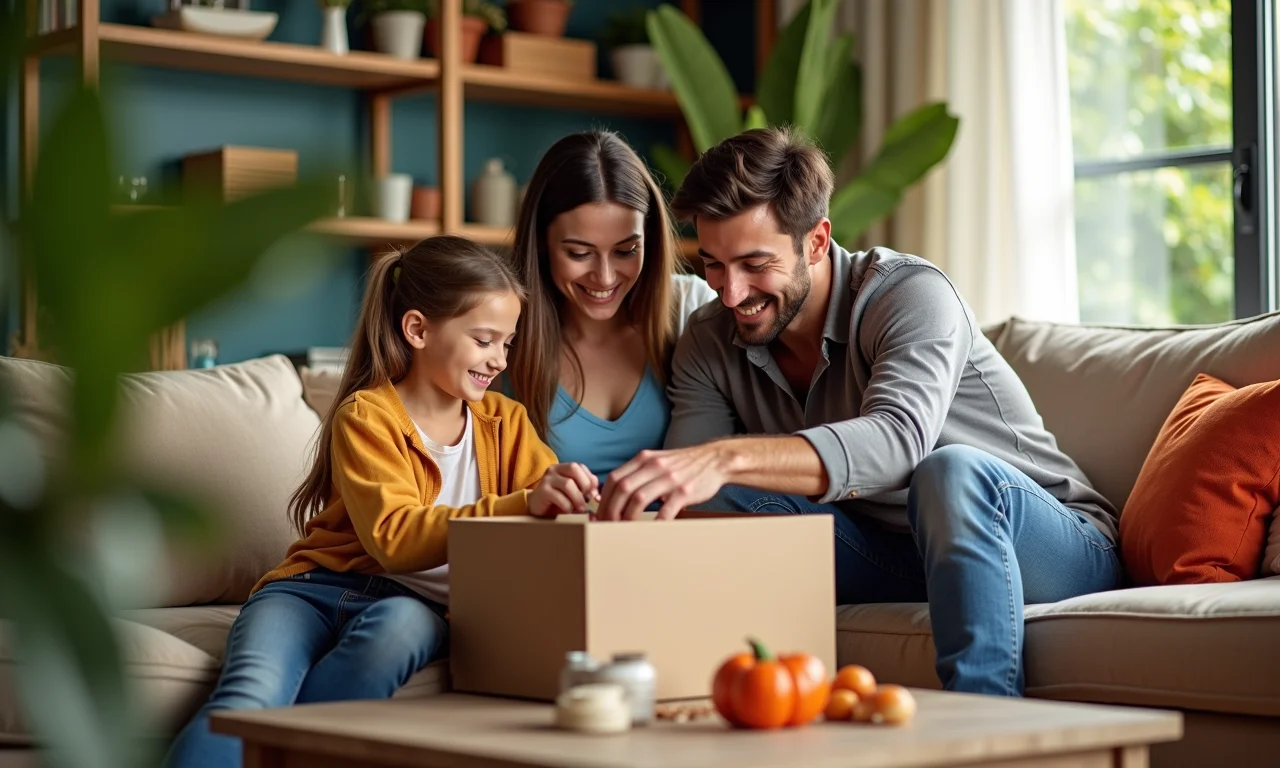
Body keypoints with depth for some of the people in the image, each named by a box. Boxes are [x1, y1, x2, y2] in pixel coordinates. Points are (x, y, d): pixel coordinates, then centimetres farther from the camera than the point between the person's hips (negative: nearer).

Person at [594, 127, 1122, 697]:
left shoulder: (912, 294, -18)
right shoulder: (708, 344, 1)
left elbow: (897, 440, -37)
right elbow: (684, 488, -9)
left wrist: (726, 457, -52)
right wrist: (615, 499, -34)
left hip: (1051, 548, -4)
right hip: (891, 554, 5)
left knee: (951, 472, -38)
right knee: (718, 501, -16)